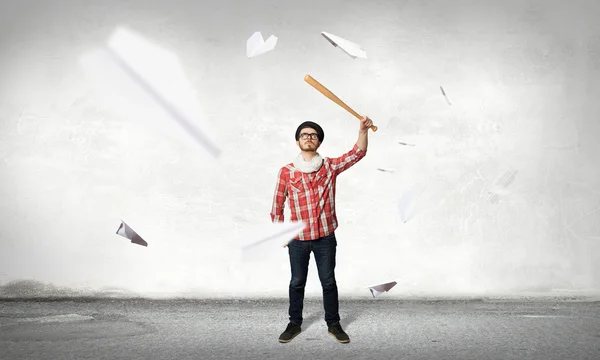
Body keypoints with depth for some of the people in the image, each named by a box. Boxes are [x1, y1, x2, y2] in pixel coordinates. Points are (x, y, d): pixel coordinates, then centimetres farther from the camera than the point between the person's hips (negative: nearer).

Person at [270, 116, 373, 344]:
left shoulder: (330, 166, -1)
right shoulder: (286, 172, -5)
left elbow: (358, 153, -8)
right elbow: (277, 205, 2)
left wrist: (363, 130, -24)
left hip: (325, 238, 1)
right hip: (297, 239, -1)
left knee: (329, 282, 12)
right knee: (297, 283, 13)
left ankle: (333, 324, 28)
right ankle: (295, 324, 30)